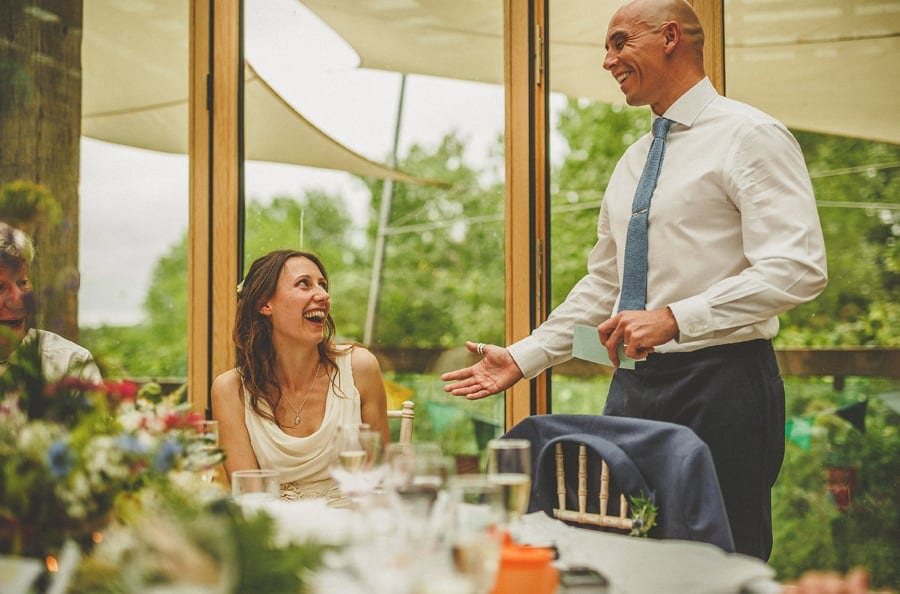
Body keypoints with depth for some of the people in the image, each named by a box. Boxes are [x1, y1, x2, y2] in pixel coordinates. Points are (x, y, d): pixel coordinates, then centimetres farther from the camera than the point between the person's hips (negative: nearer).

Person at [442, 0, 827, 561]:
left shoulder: (749, 136, -6)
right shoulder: (632, 163, 19)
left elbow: (798, 269, -17)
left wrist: (675, 318, -25)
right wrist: (521, 358, 15)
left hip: (722, 383, -7)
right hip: (634, 386, 7)